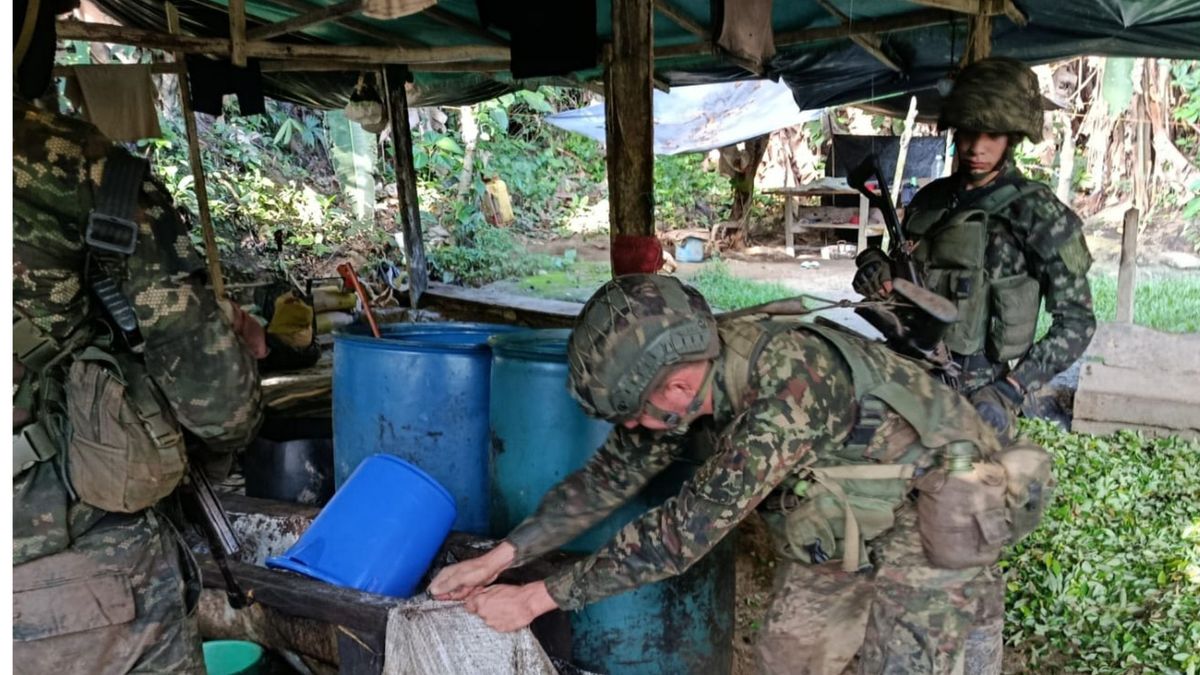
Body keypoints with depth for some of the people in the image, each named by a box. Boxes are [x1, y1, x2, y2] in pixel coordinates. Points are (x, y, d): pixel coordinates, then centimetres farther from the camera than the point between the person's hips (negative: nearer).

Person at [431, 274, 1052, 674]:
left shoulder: (788, 390, -40)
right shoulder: (688, 372, -16)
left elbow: (684, 530, -35)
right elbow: (611, 475, -5)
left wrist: (536, 598, -28)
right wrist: (500, 557, -8)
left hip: (928, 507, -7)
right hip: (840, 514, 7)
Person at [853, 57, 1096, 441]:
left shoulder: (1037, 214, -8)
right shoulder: (930, 200, 7)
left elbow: (1076, 321, -7)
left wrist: (1012, 389, -17)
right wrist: (876, 264, -3)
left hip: (980, 399, -4)